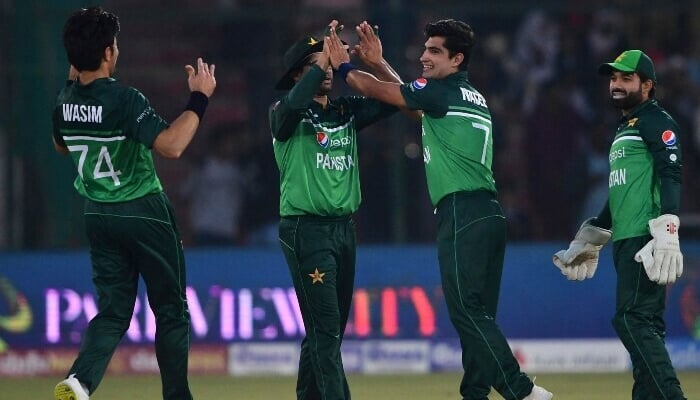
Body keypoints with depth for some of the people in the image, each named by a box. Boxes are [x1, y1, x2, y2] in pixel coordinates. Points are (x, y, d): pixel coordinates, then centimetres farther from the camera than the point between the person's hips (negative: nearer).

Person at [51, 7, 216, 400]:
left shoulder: (66, 101, -2)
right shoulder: (124, 99, -23)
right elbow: (171, 145, -31)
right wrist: (199, 99, -23)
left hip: (98, 215, 6)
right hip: (143, 213, -6)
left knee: (113, 311, 8)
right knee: (172, 311, 10)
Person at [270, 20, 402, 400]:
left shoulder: (347, 111, 12)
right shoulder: (285, 114, -5)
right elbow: (294, 103, -29)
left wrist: (377, 63, -8)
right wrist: (323, 57, -23)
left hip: (344, 227, 7)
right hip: (305, 229, -7)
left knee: (331, 328, 10)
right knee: (325, 326, -13)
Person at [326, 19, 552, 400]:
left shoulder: (443, 91, -5)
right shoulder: (473, 97, 21)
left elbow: (379, 91, 2)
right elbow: (409, 99, 34)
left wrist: (344, 67, 18)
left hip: (463, 214, -10)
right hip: (487, 213, 10)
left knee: (466, 309, -14)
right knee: (477, 313, 8)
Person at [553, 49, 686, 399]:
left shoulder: (657, 122, -2)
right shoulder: (623, 130, 26)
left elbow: (670, 176, -15)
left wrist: (666, 233, -27)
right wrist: (588, 240, 34)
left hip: (646, 240, -10)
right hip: (624, 241, 10)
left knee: (632, 320, -19)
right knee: (645, 325, 5)